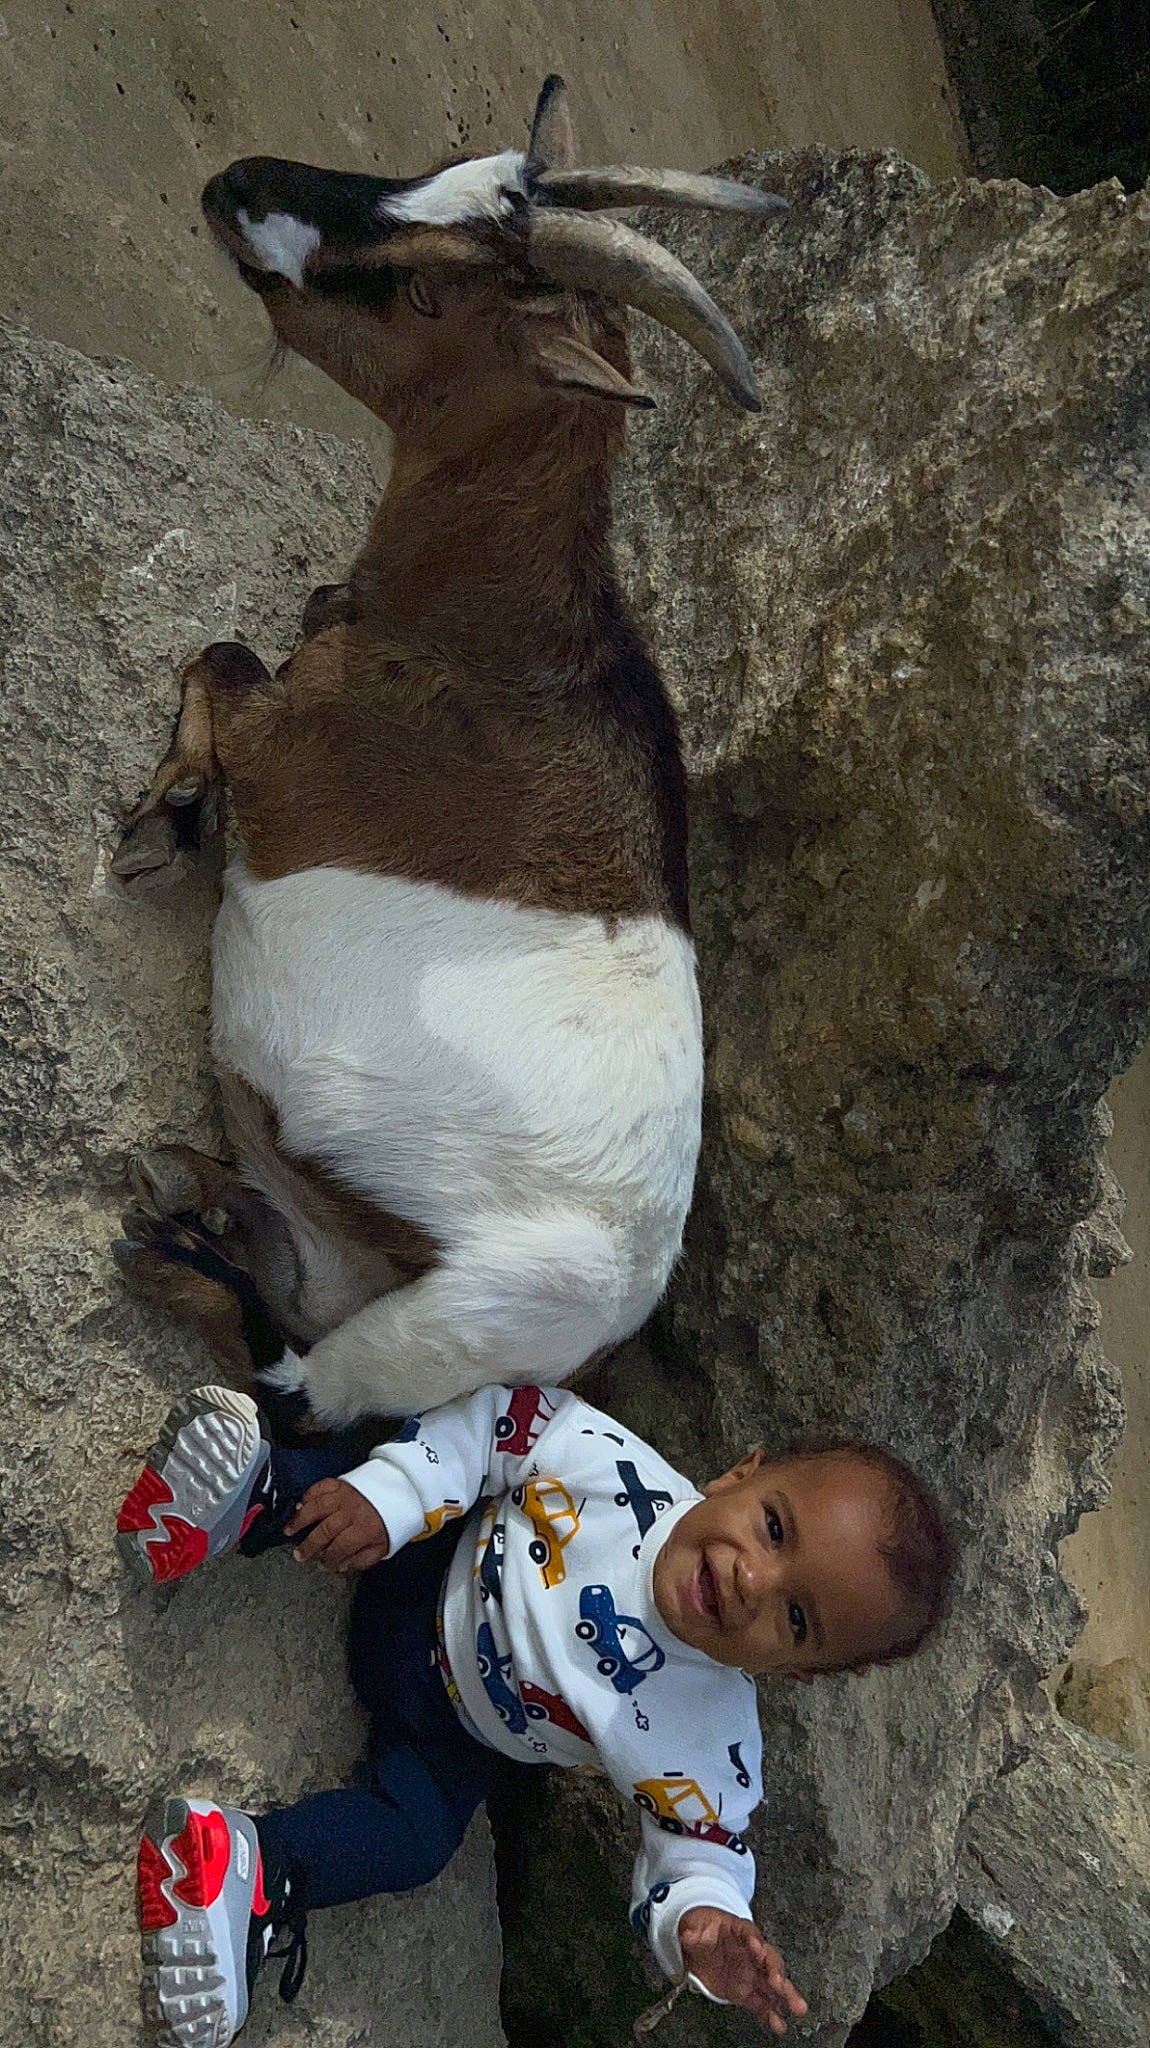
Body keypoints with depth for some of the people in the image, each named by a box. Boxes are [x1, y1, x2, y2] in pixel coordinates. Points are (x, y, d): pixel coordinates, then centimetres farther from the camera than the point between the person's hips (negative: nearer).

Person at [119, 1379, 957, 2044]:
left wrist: (703, 1918, -42)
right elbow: (507, 1416, -21)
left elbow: (701, 1843, -18)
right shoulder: (617, 1465, -31)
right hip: (425, 1560, 1)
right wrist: (391, 1490, -33)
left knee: (414, 1835, -22)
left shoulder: (710, 1747, -29)